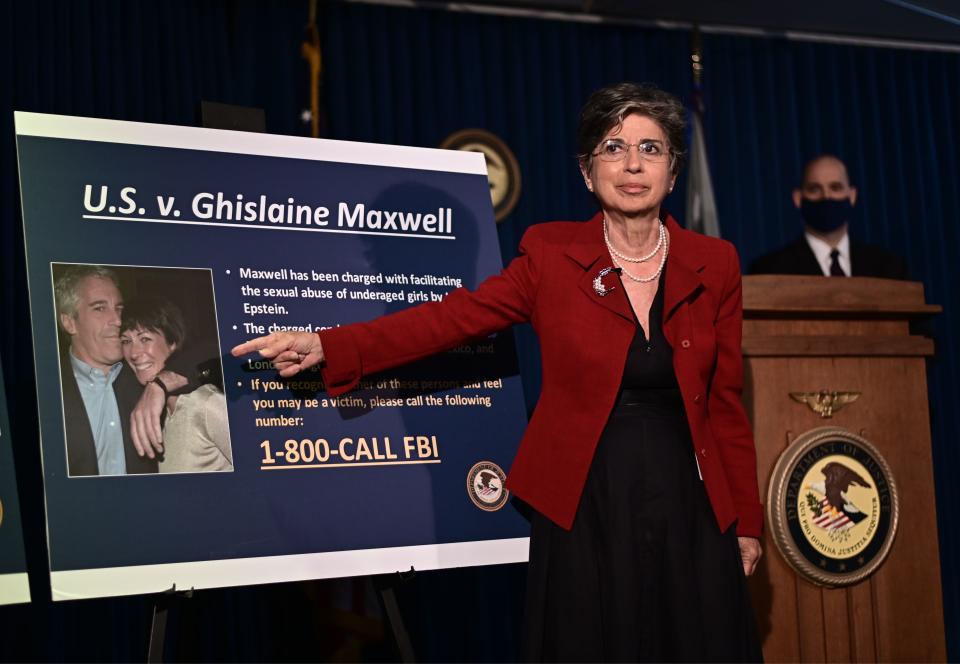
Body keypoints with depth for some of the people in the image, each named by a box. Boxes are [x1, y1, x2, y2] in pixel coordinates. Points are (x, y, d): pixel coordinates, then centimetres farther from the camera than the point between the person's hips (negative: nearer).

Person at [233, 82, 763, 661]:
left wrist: (747, 523, 7)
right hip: (585, 511, -1)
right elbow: (455, 317, -10)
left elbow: (725, 401, 6)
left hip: (689, 511, 2)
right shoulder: (552, 252, -2)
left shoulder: (714, 265, 3)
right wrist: (328, 346, -22)